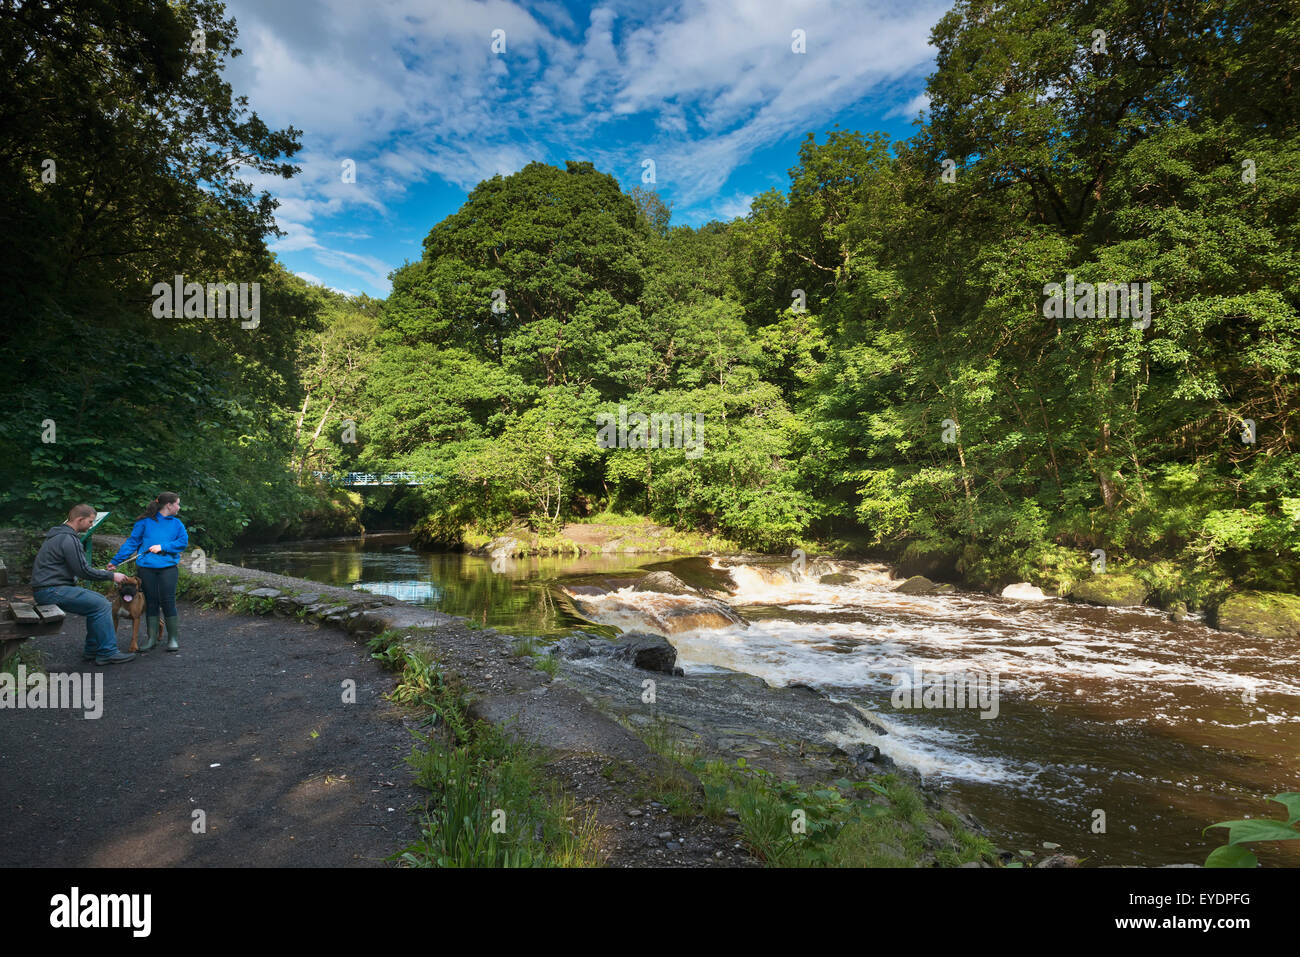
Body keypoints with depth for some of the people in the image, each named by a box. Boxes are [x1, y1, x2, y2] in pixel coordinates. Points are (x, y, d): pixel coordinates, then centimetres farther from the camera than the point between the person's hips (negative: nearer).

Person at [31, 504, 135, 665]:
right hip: (50, 591, -11)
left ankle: (92, 650, 14)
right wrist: (112, 575, -8)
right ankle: (107, 653, -13)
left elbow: (77, 568, 24)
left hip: (53, 587, 11)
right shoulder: (68, 539, -17)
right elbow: (82, 571, -17)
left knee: (100, 601, 12)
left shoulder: (60, 535, 18)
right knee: (102, 605, -16)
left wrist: (100, 572, 18)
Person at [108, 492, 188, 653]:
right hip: (147, 567, 0)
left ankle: (173, 638, 4)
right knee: (151, 602, 6)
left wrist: (163, 547, -10)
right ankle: (151, 637, 16)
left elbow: (183, 541, 1)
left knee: (168, 602, -5)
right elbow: (132, 542, 7)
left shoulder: (176, 523, 13)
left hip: (168, 567, 0)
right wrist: (116, 560, 3)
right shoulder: (145, 521, 7)